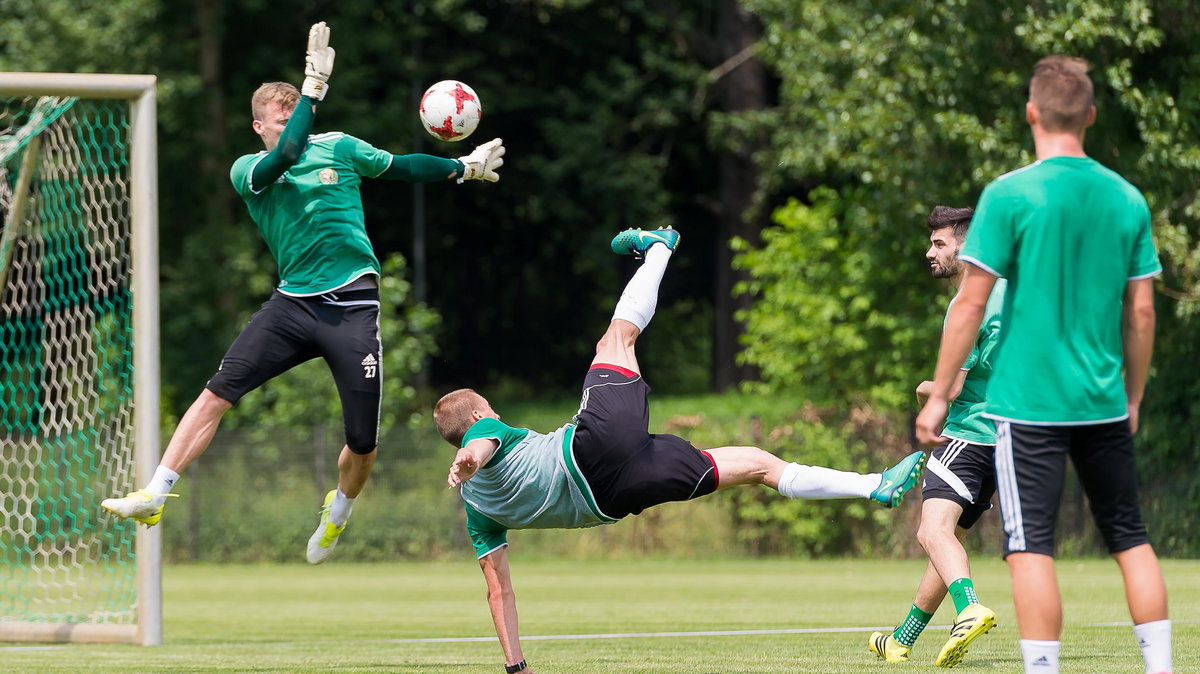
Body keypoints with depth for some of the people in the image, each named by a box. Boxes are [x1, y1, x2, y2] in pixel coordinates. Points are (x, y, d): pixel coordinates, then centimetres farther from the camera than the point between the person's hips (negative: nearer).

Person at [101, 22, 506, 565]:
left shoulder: (338, 149, 7)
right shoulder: (247, 170, 3)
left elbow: (401, 167, 23)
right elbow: (286, 155, -19)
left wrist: (462, 168, 28)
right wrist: (314, 86, -20)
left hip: (352, 306, 0)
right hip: (292, 303, 0)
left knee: (363, 443, -1)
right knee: (217, 393, -16)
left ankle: (338, 510, 31)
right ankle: (154, 495, -13)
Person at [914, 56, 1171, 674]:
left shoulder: (1009, 195, -9)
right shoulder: (1127, 199, 4)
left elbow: (971, 303, -9)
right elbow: (1141, 311, 8)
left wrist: (939, 395, -1)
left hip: (1029, 402, -4)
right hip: (1105, 403, 4)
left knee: (1032, 546, -3)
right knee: (1130, 537, 13)